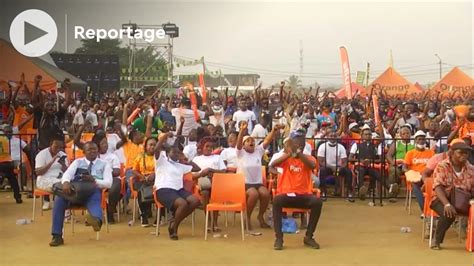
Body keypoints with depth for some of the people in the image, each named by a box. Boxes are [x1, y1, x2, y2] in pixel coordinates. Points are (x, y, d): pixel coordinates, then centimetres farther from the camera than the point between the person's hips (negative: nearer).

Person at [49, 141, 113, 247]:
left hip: (93, 192, -2)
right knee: (59, 199, -29)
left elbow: (108, 183, 4)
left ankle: (96, 220, -76)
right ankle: (57, 236, -25)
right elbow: (67, 174, 3)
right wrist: (66, 182, -23)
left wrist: (94, 180, -15)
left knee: (94, 202, -38)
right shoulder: (78, 162, 21)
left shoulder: (104, 164, 17)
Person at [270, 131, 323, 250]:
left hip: (303, 196, 1)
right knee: (276, 200, -34)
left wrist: (299, 153, -34)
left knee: (318, 202, -29)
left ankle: (309, 237, -11)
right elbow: (272, 164, -17)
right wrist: (288, 154, -31)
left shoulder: (308, 158, 4)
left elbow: (312, 166, -21)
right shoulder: (286, 158, 4)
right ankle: (278, 237, -22)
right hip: (286, 194, -1)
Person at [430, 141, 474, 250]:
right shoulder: (442, 166, -6)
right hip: (442, 199, -3)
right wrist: (447, 204, -31)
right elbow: (438, 187, -15)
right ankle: (437, 241, -11)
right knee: (449, 214, -34)